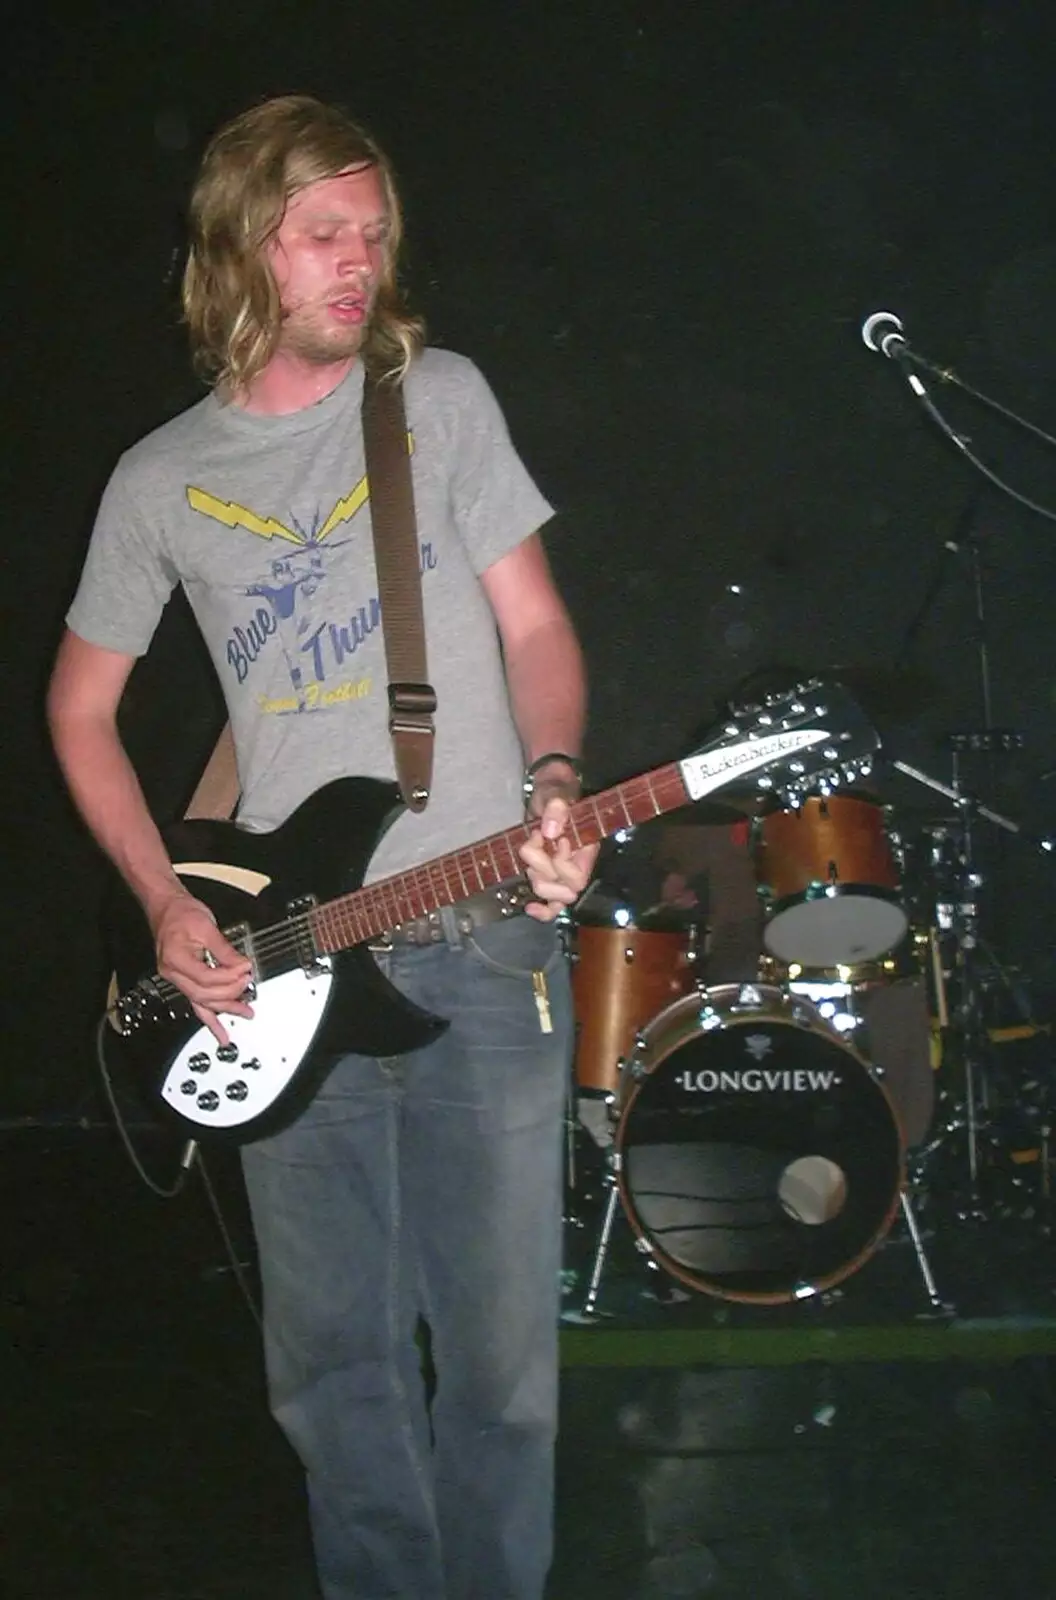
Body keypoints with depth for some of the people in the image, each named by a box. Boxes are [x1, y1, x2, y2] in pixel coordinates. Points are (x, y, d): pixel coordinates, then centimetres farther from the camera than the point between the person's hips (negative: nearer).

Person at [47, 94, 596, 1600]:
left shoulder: (442, 399, 5)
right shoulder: (160, 480, 8)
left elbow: (534, 623, 6)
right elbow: (80, 703, 16)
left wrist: (552, 785, -13)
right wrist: (169, 906, 4)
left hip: (483, 948, -1)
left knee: (499, 1350, 2)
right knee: (333, 1362, 7)